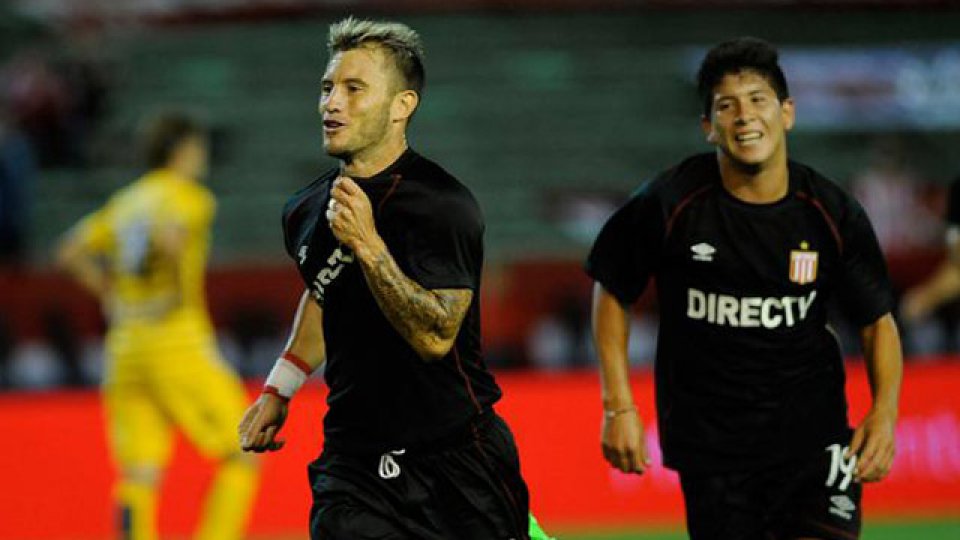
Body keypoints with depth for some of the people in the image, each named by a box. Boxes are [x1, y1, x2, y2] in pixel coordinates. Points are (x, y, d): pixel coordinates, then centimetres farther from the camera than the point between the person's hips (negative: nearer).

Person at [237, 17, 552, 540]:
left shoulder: (441, 204, -15)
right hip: (355, 464, 5)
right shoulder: (305, 211, 6)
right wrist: (279, 389, 24)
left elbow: (435, 337, -23)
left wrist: (368, 246, -29)